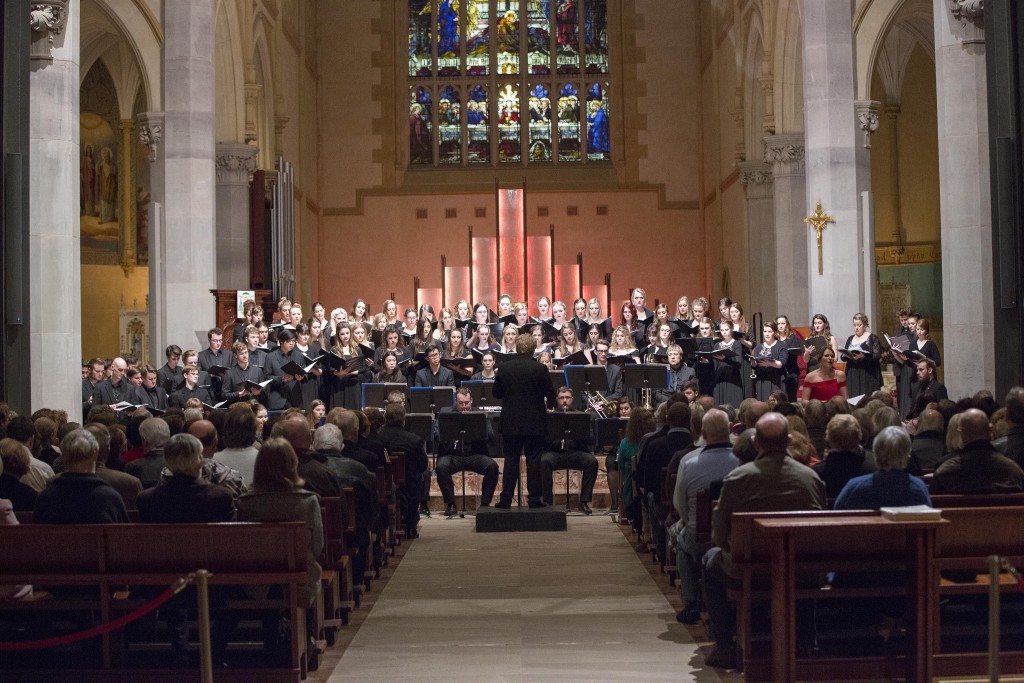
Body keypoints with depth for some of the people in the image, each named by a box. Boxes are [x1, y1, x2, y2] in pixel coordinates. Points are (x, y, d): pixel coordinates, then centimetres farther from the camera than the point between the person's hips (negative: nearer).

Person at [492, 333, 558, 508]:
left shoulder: (505, 367, -4)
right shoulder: (539, 369, -11)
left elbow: (496, 393, 4)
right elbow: (550, 394, -3)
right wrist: (551, 403, 18)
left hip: (510, 422, 2)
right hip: (534, 422, -2)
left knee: (511, 460, 7)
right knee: (533, 460, 4)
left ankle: (506, 499, 6)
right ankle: (535, 498, 6)